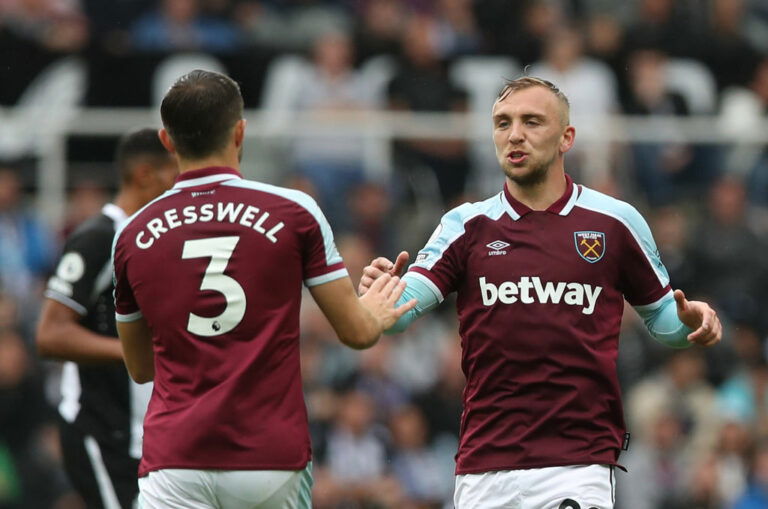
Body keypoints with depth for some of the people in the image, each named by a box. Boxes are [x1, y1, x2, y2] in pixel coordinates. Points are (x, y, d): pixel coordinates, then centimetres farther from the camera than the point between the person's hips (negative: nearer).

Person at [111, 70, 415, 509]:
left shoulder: (132, 236, 6)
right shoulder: (293, 213, -1)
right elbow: (356, 331, 5)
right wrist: (379, 314, 28)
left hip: (174, 461, 0)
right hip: (272, 457, 0)